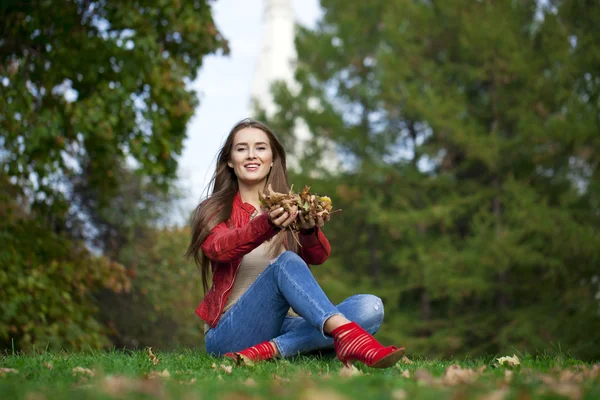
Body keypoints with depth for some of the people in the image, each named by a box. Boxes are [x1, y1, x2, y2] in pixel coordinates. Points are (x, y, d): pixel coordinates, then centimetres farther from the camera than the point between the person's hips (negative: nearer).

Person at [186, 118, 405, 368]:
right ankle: (347, 337, -54)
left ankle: (270, 350, -37)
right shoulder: (214, 211, 8)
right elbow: (217, 248, -17)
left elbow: (319, 256, -5)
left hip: (284, 326, 4)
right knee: (286, 262, -30)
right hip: (230, 334, -3)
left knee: (370, 307, -20)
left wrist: (310, 230, -30)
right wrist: (266, 226, -37)